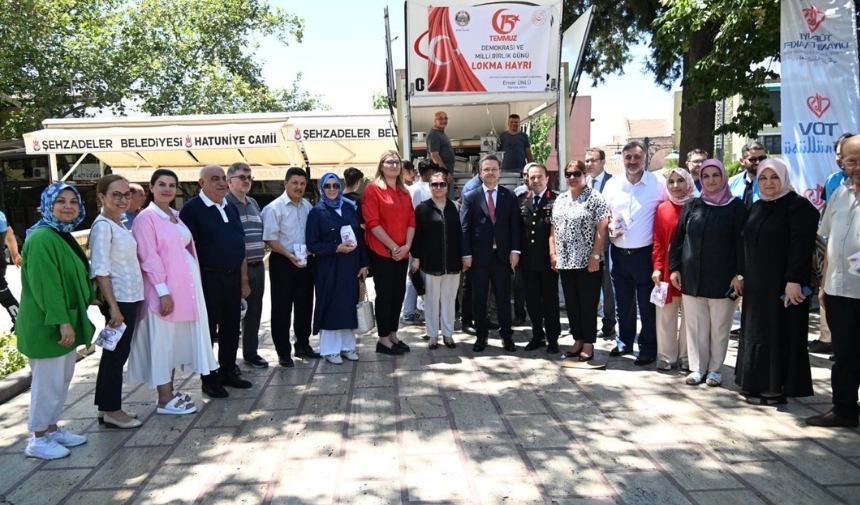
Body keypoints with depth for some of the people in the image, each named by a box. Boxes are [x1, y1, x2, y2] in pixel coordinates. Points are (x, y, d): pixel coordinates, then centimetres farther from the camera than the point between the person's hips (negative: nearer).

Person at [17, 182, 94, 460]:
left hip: (66, 321, 10)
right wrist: (61, 322, -25)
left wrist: (69, 321, 20)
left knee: (62, 380, 17)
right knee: (48, 382, 1)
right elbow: (46, 285, -24)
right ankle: (38, 440, 14)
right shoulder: (41, 239, -19)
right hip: (47, 326, -10)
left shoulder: (64, 236, 12)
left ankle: (52, 429, 30)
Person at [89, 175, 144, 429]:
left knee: (114, 353, 14)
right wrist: (113, 307, -21)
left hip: (128, 298, 9)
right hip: (118, 299, -9)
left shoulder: (119, 224, 13)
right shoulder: (103, 225, -14)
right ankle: (111, 410, 11)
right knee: (117, 354, 0)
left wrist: (120, 304, 13)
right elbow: (100, 270, -19)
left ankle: (107, 407, 23)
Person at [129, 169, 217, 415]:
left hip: (186, 285, 8)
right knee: (163, 340, -1)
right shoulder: (146, 217, -9)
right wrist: (163, 291, -20)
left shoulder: (175, 216, 14)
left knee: (177, 338, 13)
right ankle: (164, 399, 7)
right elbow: (149, 258, -15)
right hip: (164, 288, -8)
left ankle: (170, 389, 24)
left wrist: (192, 284, 13)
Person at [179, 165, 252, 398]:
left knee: (231, 327, 14)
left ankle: (228, 372, 27)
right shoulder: (192, 208, -8)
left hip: (233, 277, 7)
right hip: (209, 278, -7)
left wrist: (244, 279, 13)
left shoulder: (231, 208, 13)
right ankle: (208, 379, 15)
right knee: (208, 329, 4)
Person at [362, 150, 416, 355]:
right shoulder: (372, 189, -7)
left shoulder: (405, 192, 14)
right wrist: (392, 246, -15)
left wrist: (407, 245, -6)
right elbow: (372, 223, -14)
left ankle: (393, 335, 22)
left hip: (402, 252, 6)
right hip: (381, 252, -6)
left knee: (399, 293, 10)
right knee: (384, 294, -1)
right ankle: (383, 339, 9)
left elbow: (411, 220, 9)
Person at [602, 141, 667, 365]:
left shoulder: (657, 184, -6)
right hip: (619, 253, 3)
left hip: (644, 254, -3)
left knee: (647, 305, 6)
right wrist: (609, 227, -7)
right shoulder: (612, 184, 4)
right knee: (622, 303, 16)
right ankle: (624, 342, 31)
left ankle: (648, 348, 19)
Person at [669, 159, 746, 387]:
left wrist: (739, 274, -10)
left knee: (719, 327, 6)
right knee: (695, 325, 7)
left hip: (722, 278, -2)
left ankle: (715, 369, 20)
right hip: (692, 277, 3)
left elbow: (741, 243, -5)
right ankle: (697, 367, 18)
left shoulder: (736, 206, -1)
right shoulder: (691, 206, 7)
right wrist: (674, 268, 2)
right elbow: (678, 239, 8)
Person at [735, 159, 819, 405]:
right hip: (756, 284, 8)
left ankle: (776, 388, 7)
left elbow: (802, 245, -17)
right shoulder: (757, 207, 14)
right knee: (757, 332, 12)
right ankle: (761, 383, 21)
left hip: (782, 284, -8)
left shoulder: (798, 206, -9)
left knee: (780, 334, -1)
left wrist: (794, 280, -23)